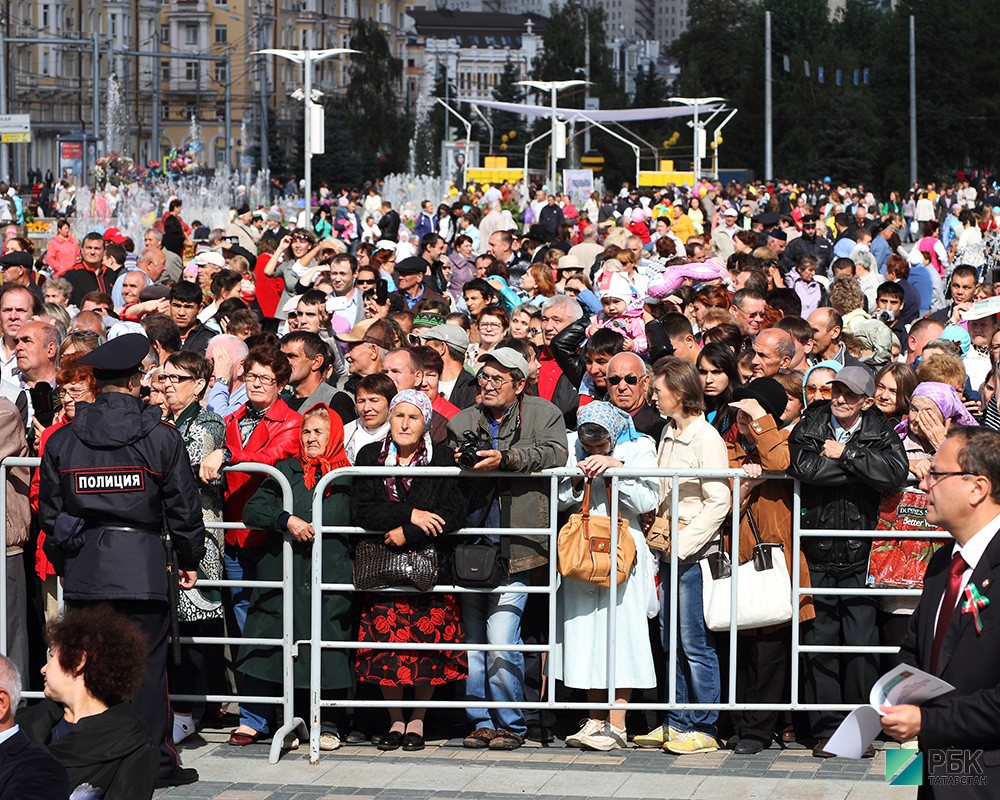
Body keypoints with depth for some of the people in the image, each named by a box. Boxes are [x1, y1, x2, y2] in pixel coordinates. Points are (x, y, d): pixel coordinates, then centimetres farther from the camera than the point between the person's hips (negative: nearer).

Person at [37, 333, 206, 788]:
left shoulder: (62, 440, 4)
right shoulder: (161, 437, -4)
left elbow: (49, 510, 9)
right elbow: (183, 505, 0)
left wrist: (62, 562, 21)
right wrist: (190, 559, 13)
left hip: (83, 566, 3)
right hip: (141, 562, -3)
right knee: (146, 662, 1)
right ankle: (156, 762, 3)